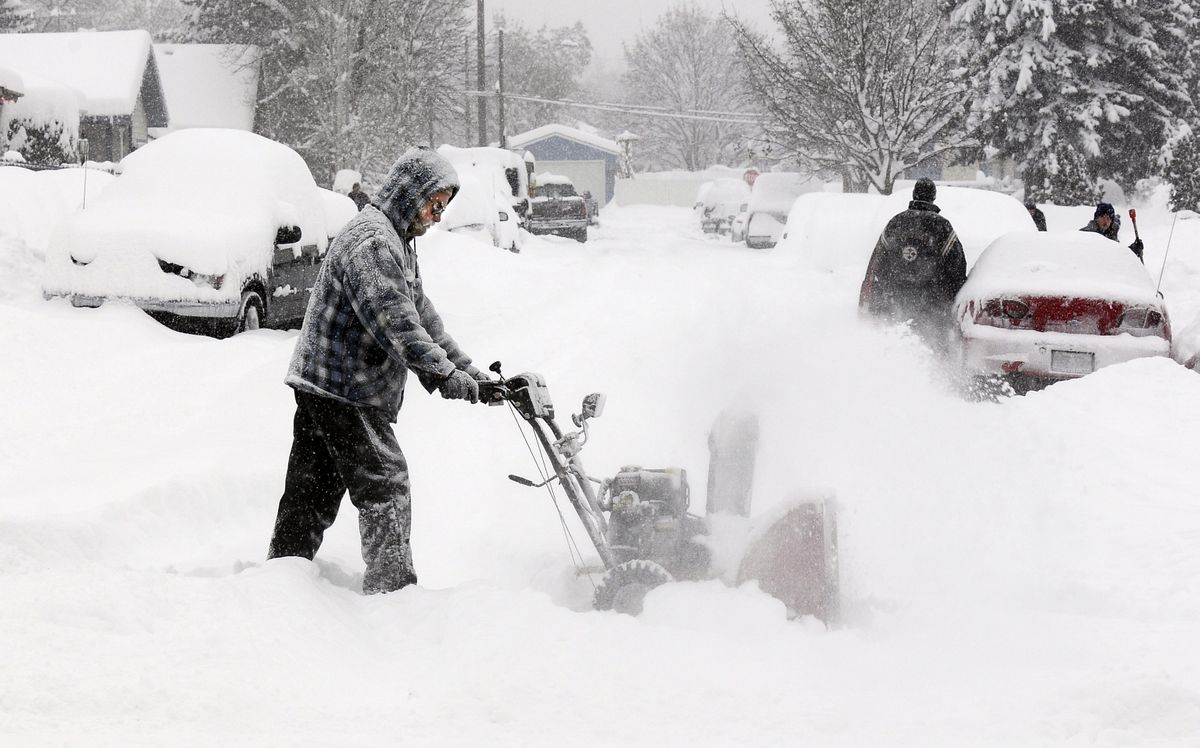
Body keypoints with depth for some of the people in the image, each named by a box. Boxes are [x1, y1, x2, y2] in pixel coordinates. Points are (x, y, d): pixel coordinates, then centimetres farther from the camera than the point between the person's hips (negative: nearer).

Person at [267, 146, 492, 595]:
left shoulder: (398, 243, 21)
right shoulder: (370, 240, -16)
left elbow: (421, 314, 23)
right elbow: (393, 320, -26)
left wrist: (469, 371, 16)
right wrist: (443, 372, -30)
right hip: (342, 390, -11)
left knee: (312, 492, 14)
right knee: (386, 484, -8)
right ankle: (391, 588, -6)